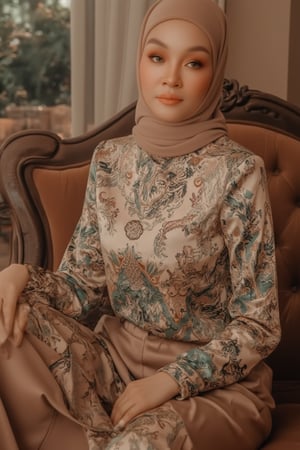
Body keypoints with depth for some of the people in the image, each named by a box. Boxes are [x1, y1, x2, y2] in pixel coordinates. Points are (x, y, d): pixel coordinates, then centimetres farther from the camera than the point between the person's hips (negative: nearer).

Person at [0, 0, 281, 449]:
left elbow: (257, 326, -11)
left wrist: (169, 381, -20)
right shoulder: (110, 159, 0)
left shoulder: (237, 173, -15)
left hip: (213, 380, -4)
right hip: (114, 356, 5)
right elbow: (84, 289, 2)